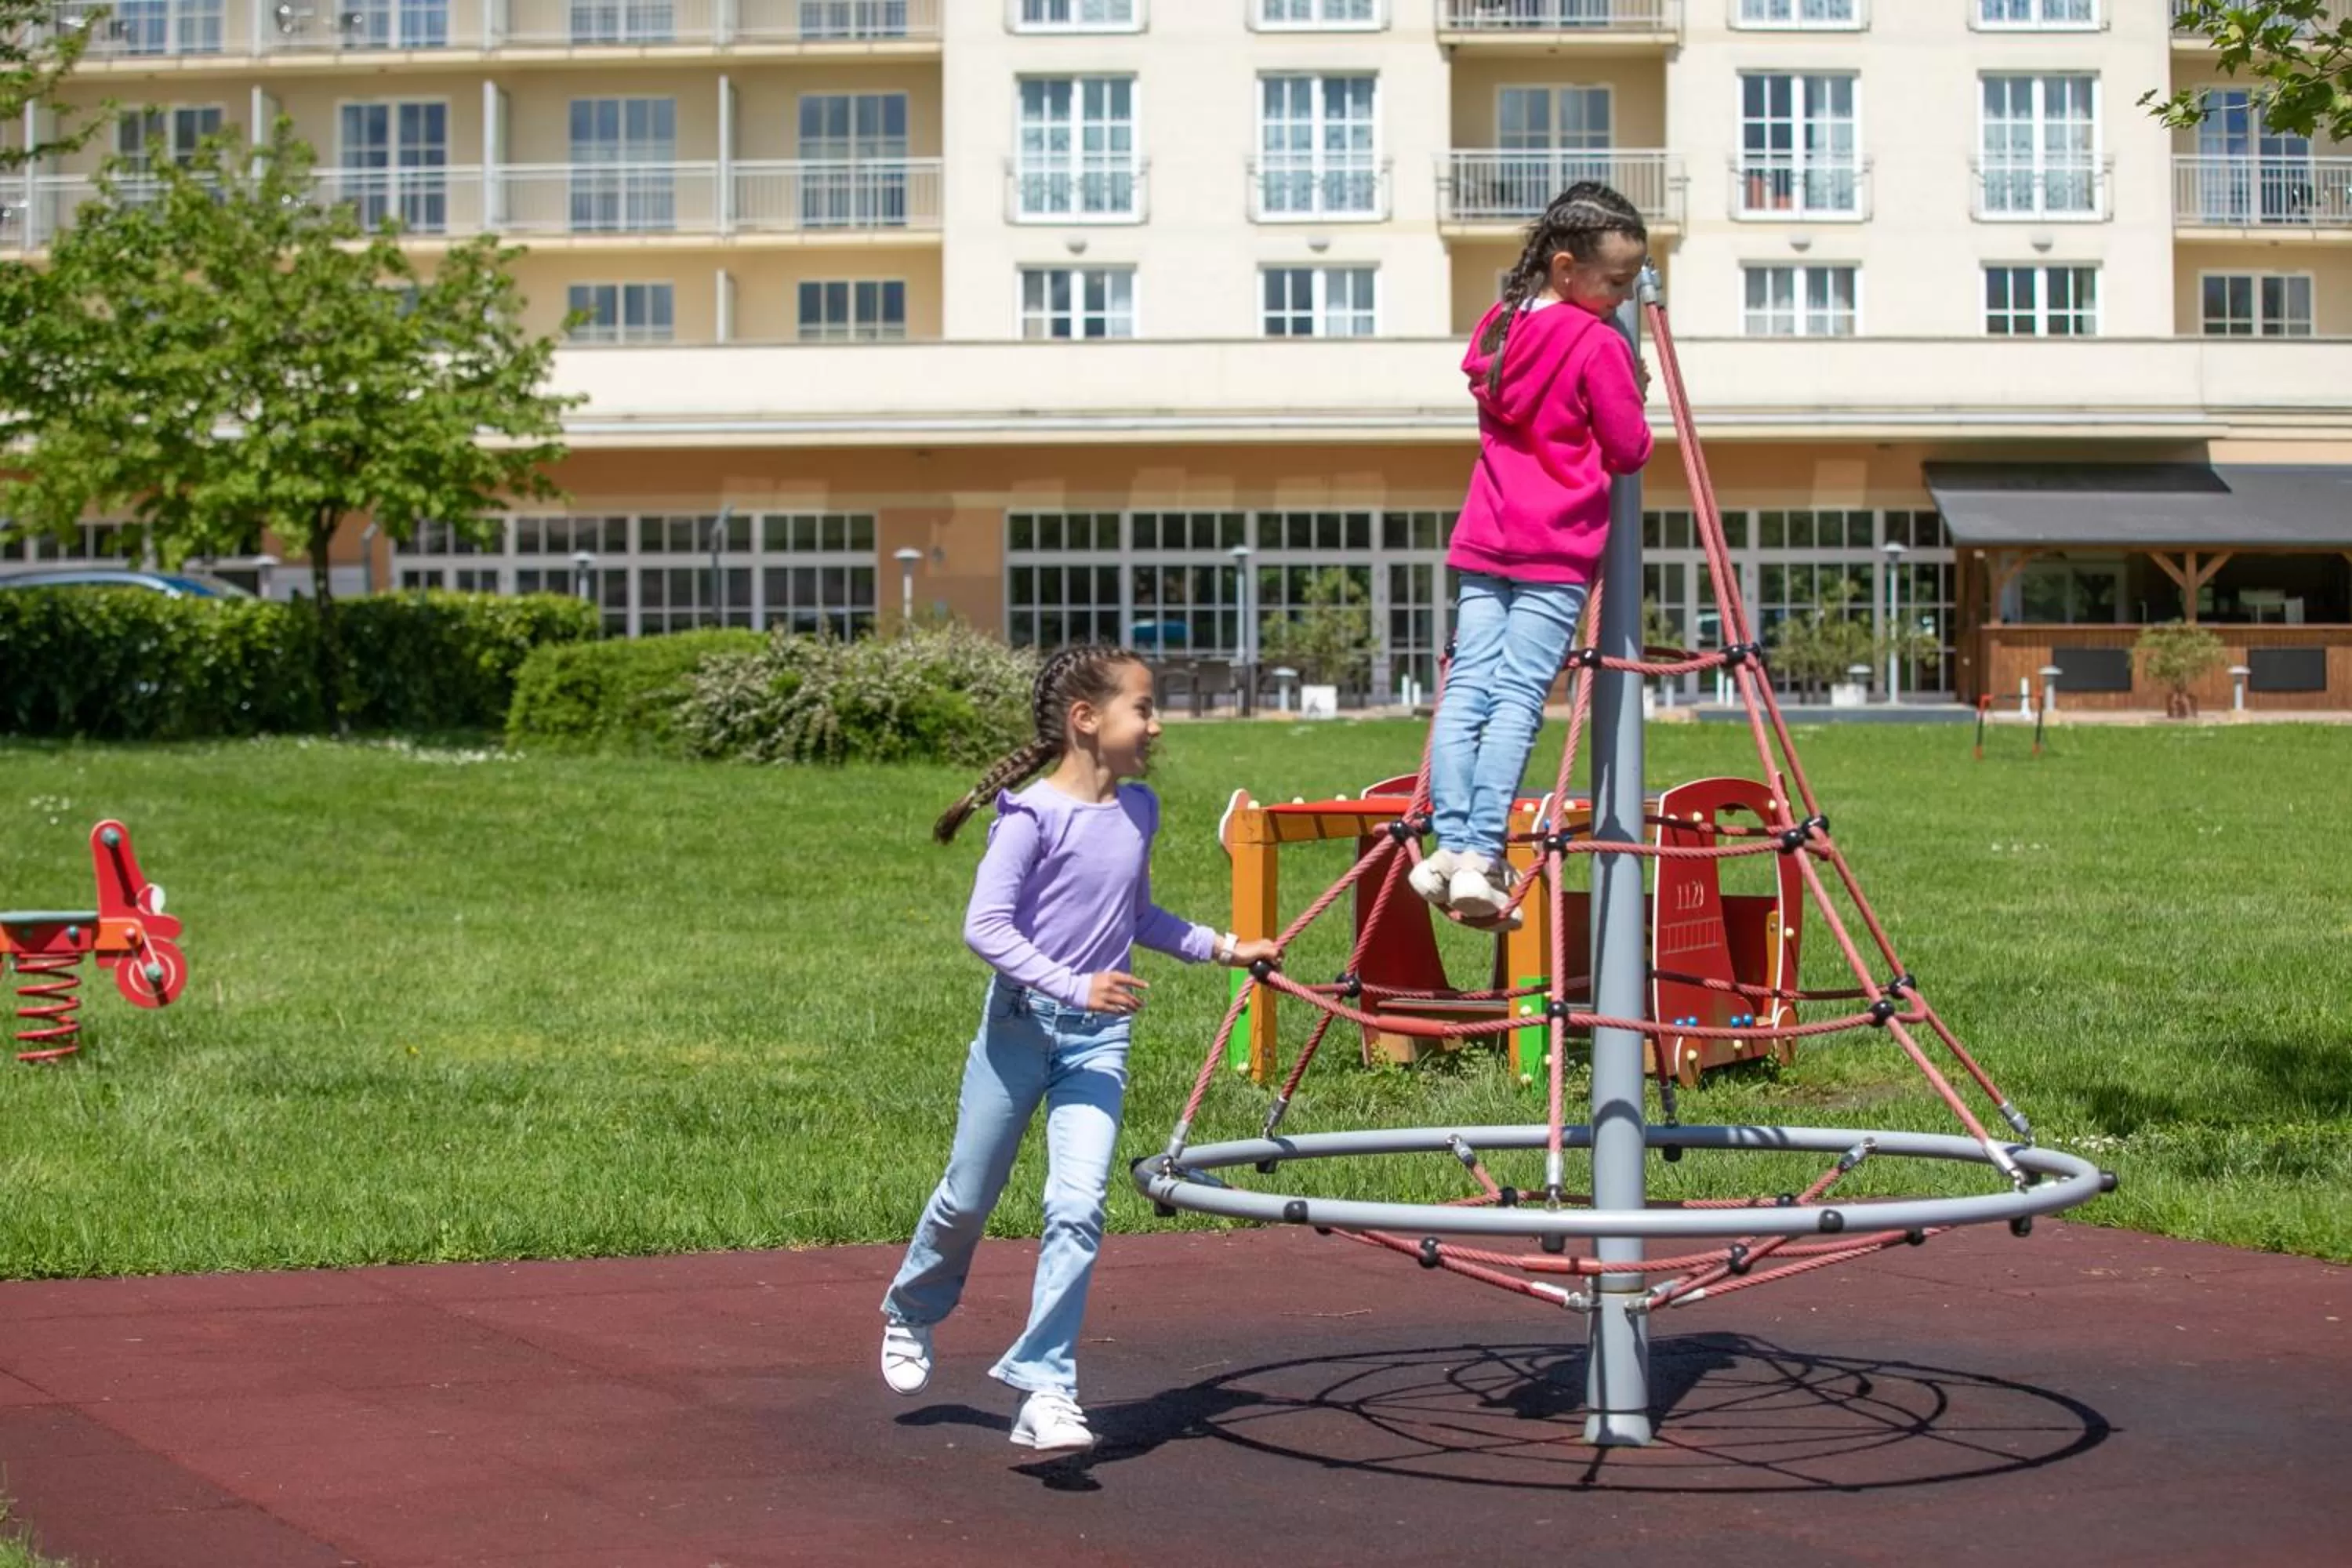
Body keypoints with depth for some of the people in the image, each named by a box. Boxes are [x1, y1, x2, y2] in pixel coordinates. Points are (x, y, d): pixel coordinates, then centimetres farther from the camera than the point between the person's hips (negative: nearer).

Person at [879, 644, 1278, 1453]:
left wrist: (1221, 947, 14)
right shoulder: (1033, 815, -15)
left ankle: (1044, 1385, -5)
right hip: (1021, 1024, -4)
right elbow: (985, 926, -20)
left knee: (1079, 1208, -10)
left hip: (1099, 1037, 4)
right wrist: (1074, 986, -26)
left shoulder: (1139, 809, 5)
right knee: (968, 1198, 11)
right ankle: (910, 1312, 40)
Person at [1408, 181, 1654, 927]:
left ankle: (1449, 844, -7)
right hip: (1557, 552, -6)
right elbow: (1628, 449, -5)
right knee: (1518, 698, -8)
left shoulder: (1496, 330, 11)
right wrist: (1632, 394, 13)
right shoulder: (1598, 345, -9)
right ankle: (1483, 856, -13)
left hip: (1483, 542, 6)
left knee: (1466, 688, 3)